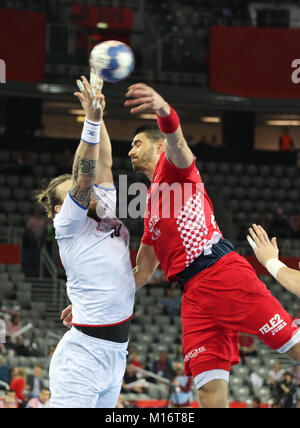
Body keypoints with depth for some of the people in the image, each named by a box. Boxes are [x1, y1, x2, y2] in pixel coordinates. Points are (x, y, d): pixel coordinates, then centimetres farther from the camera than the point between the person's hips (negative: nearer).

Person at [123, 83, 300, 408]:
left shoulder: (172, 165, 10)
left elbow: (176, 141, -17)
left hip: (223, 271, -7)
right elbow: (142, 273, 33)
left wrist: (163, 110, -41)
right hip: (194, 293, 7)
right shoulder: (151, 206, 30)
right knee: (210, 390, -7)